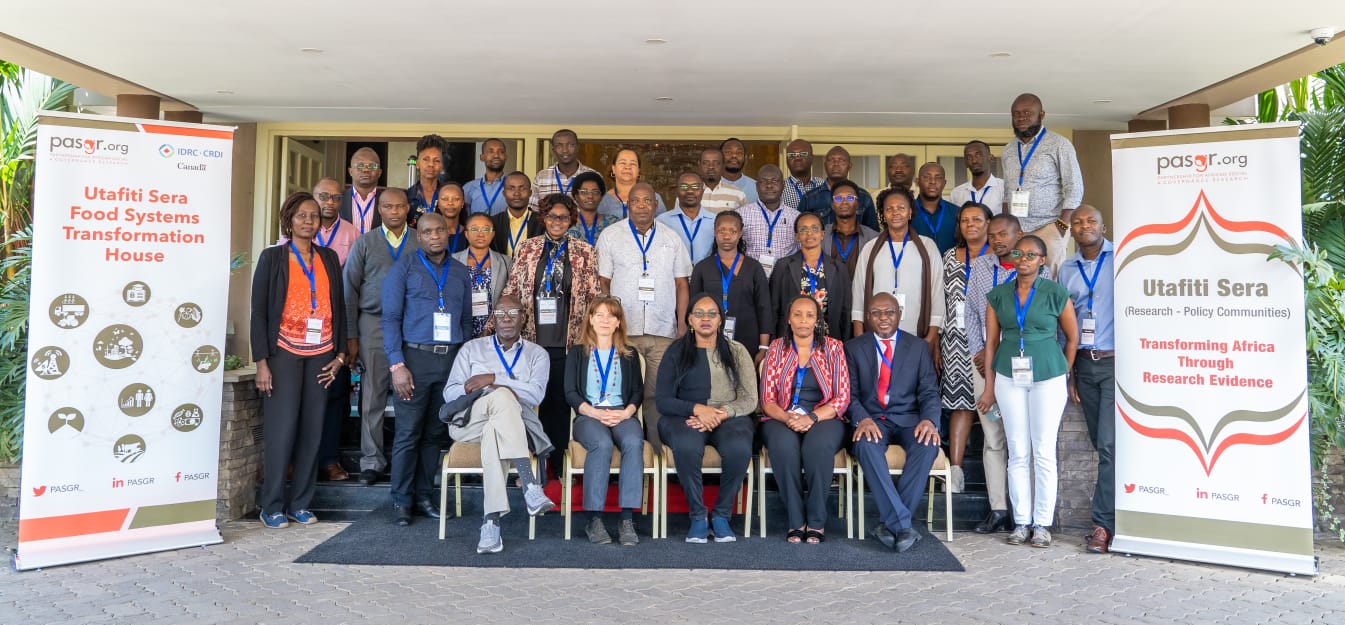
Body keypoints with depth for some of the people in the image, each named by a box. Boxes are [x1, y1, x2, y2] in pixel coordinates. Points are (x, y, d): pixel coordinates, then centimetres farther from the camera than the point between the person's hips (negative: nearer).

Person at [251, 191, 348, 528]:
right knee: (281, 429, -5)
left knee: (312, 430, 3)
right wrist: (262, 362, -7)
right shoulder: (273, 257, 1)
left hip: (320, 356, 3)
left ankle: (300, 503, 14)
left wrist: (339, 354, 7)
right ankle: (272, 506, 8)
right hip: (284, 353, -3)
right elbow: (259, 310, -1)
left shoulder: (329, 258, 11)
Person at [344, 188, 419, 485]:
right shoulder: (365, 243, 9)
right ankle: (371, 460, 11)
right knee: (373, 396, 2)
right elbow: (350, 290, 7)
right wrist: (351, 336, 1)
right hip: (374, 325, 0)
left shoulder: (422, 243, 8)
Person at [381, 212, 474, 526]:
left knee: (435, 432, 9)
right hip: (415, 357, -3)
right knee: (408, 433, -1)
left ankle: (424, 495, 19)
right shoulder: (404, 268, 2)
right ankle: (401, 500, 11)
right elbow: (391, 318, -3)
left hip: (452, 359, 4)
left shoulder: (460, 273, 14)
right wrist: (397, 365, -12)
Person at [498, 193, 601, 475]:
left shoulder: (585, 253, 6)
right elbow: (511, 292, 11)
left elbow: (593, 298, 6)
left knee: (560, 401, 3)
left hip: (567, 342, -1)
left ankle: (556, 465, 13)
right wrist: (493, 324, 5)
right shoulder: (526, 249, 9)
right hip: (532, 339, 1)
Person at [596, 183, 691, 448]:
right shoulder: (610, 236, 8)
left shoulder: (672, 239, 14)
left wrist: (682, 324, 5)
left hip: (663, 330, 1)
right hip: (622, 329, -1)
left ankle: (658, 450, 8)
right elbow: (603, 282, 6)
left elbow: (681, 284, 12)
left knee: (659, 392, 0)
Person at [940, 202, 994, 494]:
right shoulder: (950, 257, 13)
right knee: (960, 401, -1)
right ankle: (955, 468, -1)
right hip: (956, 341, 2)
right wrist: (936, 340, 6)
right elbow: (941, 300, 12)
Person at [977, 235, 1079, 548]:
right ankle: (1021, 521, 13)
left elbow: (1072, 338, 7)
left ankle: (1042, 523, 10)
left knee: (1044, 452, 0)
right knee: (1017, 453, 6)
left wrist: (1063, 374, 6)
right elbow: (991, 342, 6)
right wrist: (989, 387, 3)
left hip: (1047, 377, -2)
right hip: (1009, 377, 2)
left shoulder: (1056, 294, -1)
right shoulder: (998, 295, 6)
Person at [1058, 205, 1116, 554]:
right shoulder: (1067, 270, 13)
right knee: (1102, 444, 11)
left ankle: (1103, 523, -2)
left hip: (1116, 361, -5)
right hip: (1084, 365, 5)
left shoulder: (1121, 259, -3)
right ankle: (1114, 511, 22)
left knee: (1110, 444, -8)